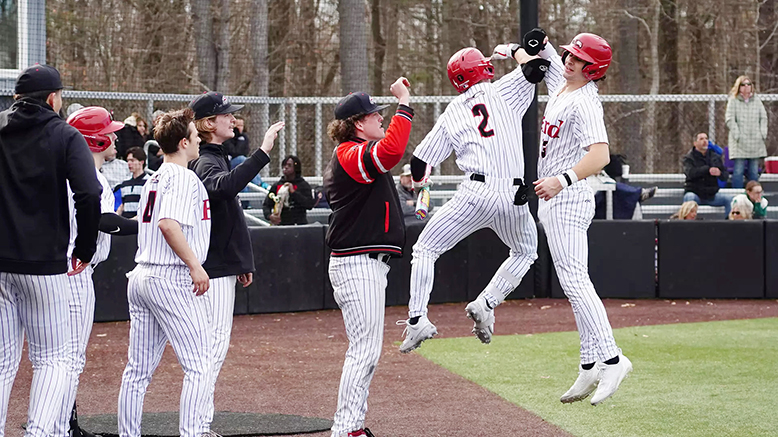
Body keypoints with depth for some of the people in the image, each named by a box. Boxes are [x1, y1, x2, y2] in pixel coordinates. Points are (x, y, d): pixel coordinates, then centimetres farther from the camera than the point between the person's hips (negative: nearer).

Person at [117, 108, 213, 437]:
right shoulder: (183, 177, -10)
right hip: (173, 279, -9)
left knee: (138, 369, 10)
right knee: (198, 366, -6)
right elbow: (169, 224, -24)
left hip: (141, 275, 9)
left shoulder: (153, 180, 18)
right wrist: (195, 265, -20)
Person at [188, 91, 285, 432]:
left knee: (215, 342, 12)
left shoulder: (214, 159, 17)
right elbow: (225, 186, -41)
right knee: (215, 342, -12)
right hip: (215, 269, -10)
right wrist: (263, 153, -48)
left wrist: (242, 263, 27)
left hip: (222, 265, 10)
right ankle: (199, 422, -14)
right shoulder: (206, 163, -17)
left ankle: (200, 421, 17)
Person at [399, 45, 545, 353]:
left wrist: (418, 183, 35)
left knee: (425, 249, 13)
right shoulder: (504, 92, 7)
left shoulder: (451, 114, 13)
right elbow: (535, 65, 0)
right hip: (514, 199, 1)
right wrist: (510, 51, 20)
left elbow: (420, 160, 14)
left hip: (476, 194, 0)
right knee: (525, 252, 27)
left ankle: (418, 319, -3)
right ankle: (485, 305, 8)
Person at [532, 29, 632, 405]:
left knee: (575, 280, -17)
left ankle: (611, 359, -22)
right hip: (551, 201, 10)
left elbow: (600, 155, -31)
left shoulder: (584, 103, -18)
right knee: (573, 283, 8)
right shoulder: (560, 84, 10)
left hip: (567, 200, -10)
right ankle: (591, 366, 9)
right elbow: (546, 54, 30)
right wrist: (537, 42, 6)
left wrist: (563, 180, -43)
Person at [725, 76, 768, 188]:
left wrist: (763, 133, 1)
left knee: (754, 171, 6)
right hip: (740, 141, -4)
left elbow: (763, 118, 13)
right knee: (738, 170, -8)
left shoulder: (756, 101, 12)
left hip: (755, 141, 4)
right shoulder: (733, 101, 0)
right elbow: (729, 120, -5)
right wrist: (737, 135, -12)